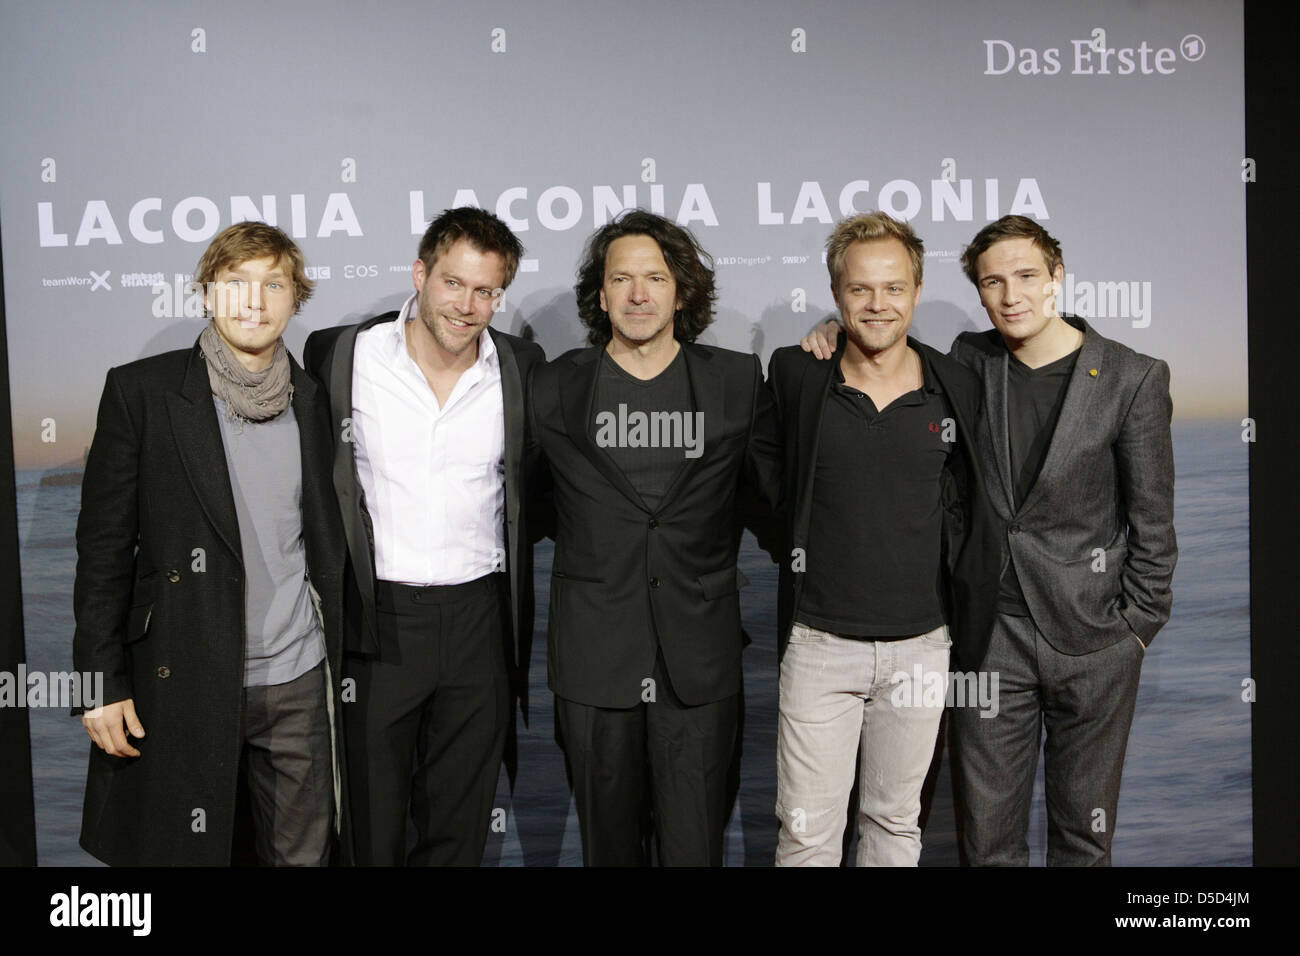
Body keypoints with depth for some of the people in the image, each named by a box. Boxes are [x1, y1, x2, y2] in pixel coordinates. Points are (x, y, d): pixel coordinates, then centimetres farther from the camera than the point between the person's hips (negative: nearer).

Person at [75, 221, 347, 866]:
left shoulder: (312, 401, 7)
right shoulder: (141, 391, -4)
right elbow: (103, 544, -4)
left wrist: (342, 660, 10)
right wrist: (103, 679, -8)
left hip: (299, 678, 3)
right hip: (185, 685, -3)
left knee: (304, 852, 12)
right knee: (183, 851, 9)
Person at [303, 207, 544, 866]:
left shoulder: (521, 366, 1)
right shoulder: (339, 355, -5)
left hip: (479, 616, 2)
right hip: (376, 618, -2)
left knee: (460, 827, 15)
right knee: (371, 823, 10)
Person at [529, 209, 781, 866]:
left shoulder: (738, 381, 5)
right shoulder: (554, 389, 4)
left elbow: (779, 482, 14)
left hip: (700, 660, 0)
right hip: (593, 657, 1)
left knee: (695, 845, 4)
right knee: (608, 842, 14)